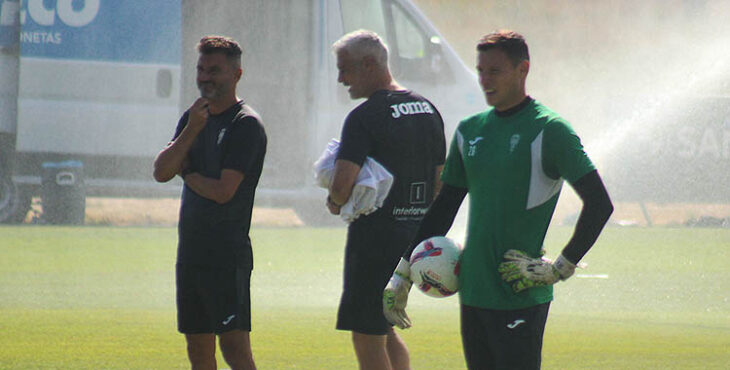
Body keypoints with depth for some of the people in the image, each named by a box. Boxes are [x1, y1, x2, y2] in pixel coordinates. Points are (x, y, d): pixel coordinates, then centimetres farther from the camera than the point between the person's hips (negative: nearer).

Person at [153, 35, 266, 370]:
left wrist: (187, 173, 1)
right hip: (190, 251, 8)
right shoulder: (193, 117, 14)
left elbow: (223, 191, -17)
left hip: (228, 254, -8)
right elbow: (161, 172, 3)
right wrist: (191, 131, -10)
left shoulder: (246, 125, -9)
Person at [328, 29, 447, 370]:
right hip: (416, 236, 8)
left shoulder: (364, 117, -14)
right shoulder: (427, 109, 10)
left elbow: (343, 184, -23)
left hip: (375, 238, -8)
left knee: (367, 339, -1)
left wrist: (336, 202, -3)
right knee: (383, 329, 21)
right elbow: (440, 183, 16)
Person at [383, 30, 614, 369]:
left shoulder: (549, 130, -7)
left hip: (521, 299, -7)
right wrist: (402, 275, 18)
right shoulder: (469, 131, 13)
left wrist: (560, 269, -10)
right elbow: (443, 207, 21)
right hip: (473, 291, 7)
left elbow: (599, 205, -9)